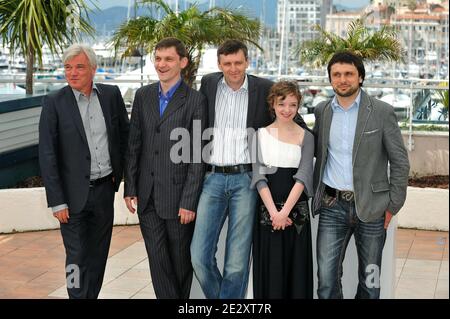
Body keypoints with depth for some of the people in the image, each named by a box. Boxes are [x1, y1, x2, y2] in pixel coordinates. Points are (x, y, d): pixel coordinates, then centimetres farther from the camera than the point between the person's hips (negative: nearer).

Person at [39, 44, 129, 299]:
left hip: (105, 189, 4)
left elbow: (125, 132, 16)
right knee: (77, 258, 0)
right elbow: (47, 156, -10)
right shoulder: (54, 103, -9)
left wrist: (119, 169, 9)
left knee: (98, 256, 14)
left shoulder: (111, 94, 1)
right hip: (74, 194, -4)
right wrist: (57, 201, -13)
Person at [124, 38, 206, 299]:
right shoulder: (143, 96, 8)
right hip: (147, 196, 4)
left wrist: (189, 202, -13)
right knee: (158, 260, 6)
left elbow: (197, 156, -9)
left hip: (178, 195, -4)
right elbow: (134, 145, 10)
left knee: (181, 260, 9)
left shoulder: (195, 100, -7)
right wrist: (130, 188, 6)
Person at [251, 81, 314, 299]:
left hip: (297, 209, 0)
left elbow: (302, 177, -5)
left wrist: (285, 211, -16)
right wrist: (273, 211, -14)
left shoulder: (306, 137, 5)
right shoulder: (261, 134, 5)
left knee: (296, 269, 3)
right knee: (269, 269, 2)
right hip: (267, 210, 0)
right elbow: (259, 176, -3)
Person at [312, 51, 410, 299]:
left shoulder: (382, 112, -3)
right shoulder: (322, 111, 7)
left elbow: (400, 162, -2)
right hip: (332, 206, 2)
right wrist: (315, 193, 8)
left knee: (369, 280, 9)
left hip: (370, 206, -2)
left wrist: (393, 205, -5)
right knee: (326, 279, -1)